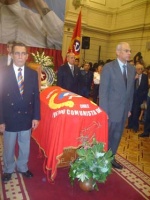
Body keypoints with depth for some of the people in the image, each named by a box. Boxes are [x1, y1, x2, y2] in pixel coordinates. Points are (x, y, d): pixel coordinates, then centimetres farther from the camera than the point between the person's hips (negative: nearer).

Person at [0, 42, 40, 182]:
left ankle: (23, 167, 41)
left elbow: (36, 96, 1)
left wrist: (36, 117, -2)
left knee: (25, 146, 18)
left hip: (27, 118, 2)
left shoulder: (33, 74, 0)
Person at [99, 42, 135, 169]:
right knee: (105, 136, 8)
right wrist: (104, 111, -16)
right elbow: (103, 91, -14)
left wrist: (129, 108, 10)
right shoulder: (108, 67, -11)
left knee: (117, 136, 17)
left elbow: (131, 90, 10)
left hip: (124, 110, 6)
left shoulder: (132, 69, 7)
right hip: (111, 110, -6)